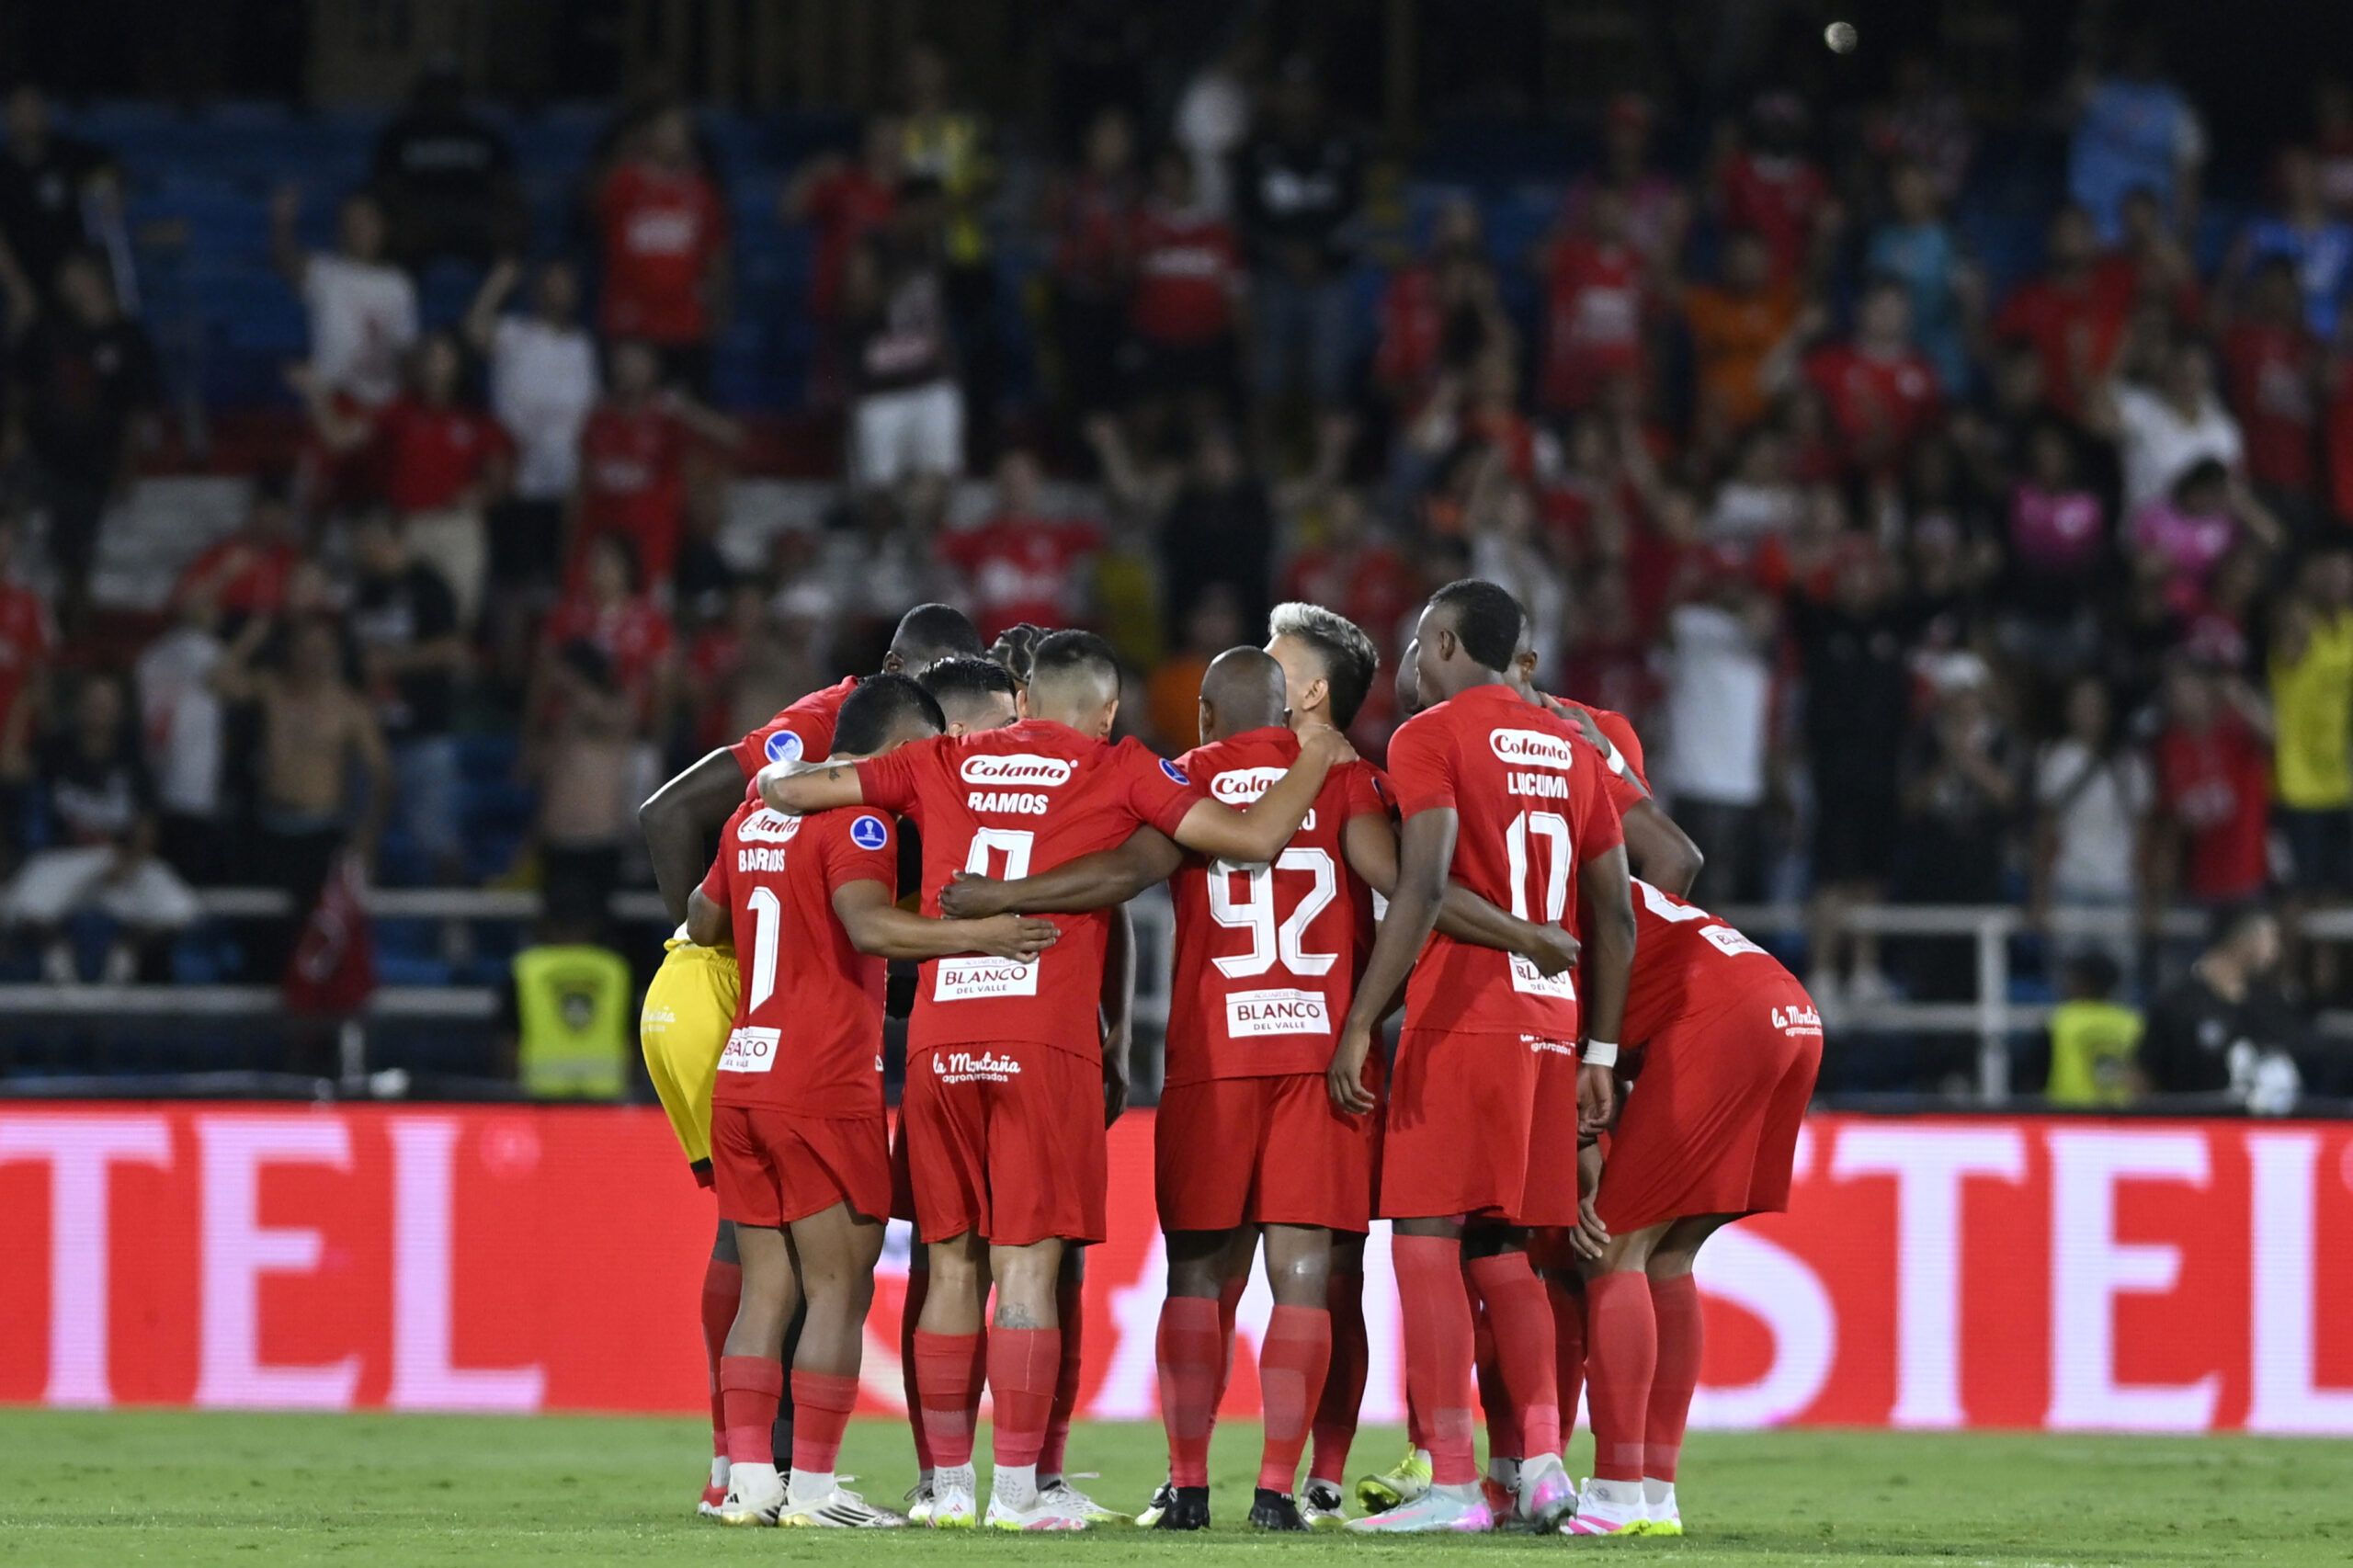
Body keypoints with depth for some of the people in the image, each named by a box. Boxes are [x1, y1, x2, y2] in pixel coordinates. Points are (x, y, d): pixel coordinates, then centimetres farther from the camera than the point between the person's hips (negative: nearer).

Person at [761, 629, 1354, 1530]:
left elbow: (790, 790, 14)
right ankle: (1016, 1492, -5)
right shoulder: (1117, 772, 5)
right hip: (1043, 1046, -3)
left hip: (936, 1043, 3)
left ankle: (949, 1485, 13)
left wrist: (776, 781, 37)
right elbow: (1255, 838, 1)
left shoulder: (944, 765, 14)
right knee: (1026, 1266, -3)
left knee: (951, 1263, 10)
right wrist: (1316, 764, 18)